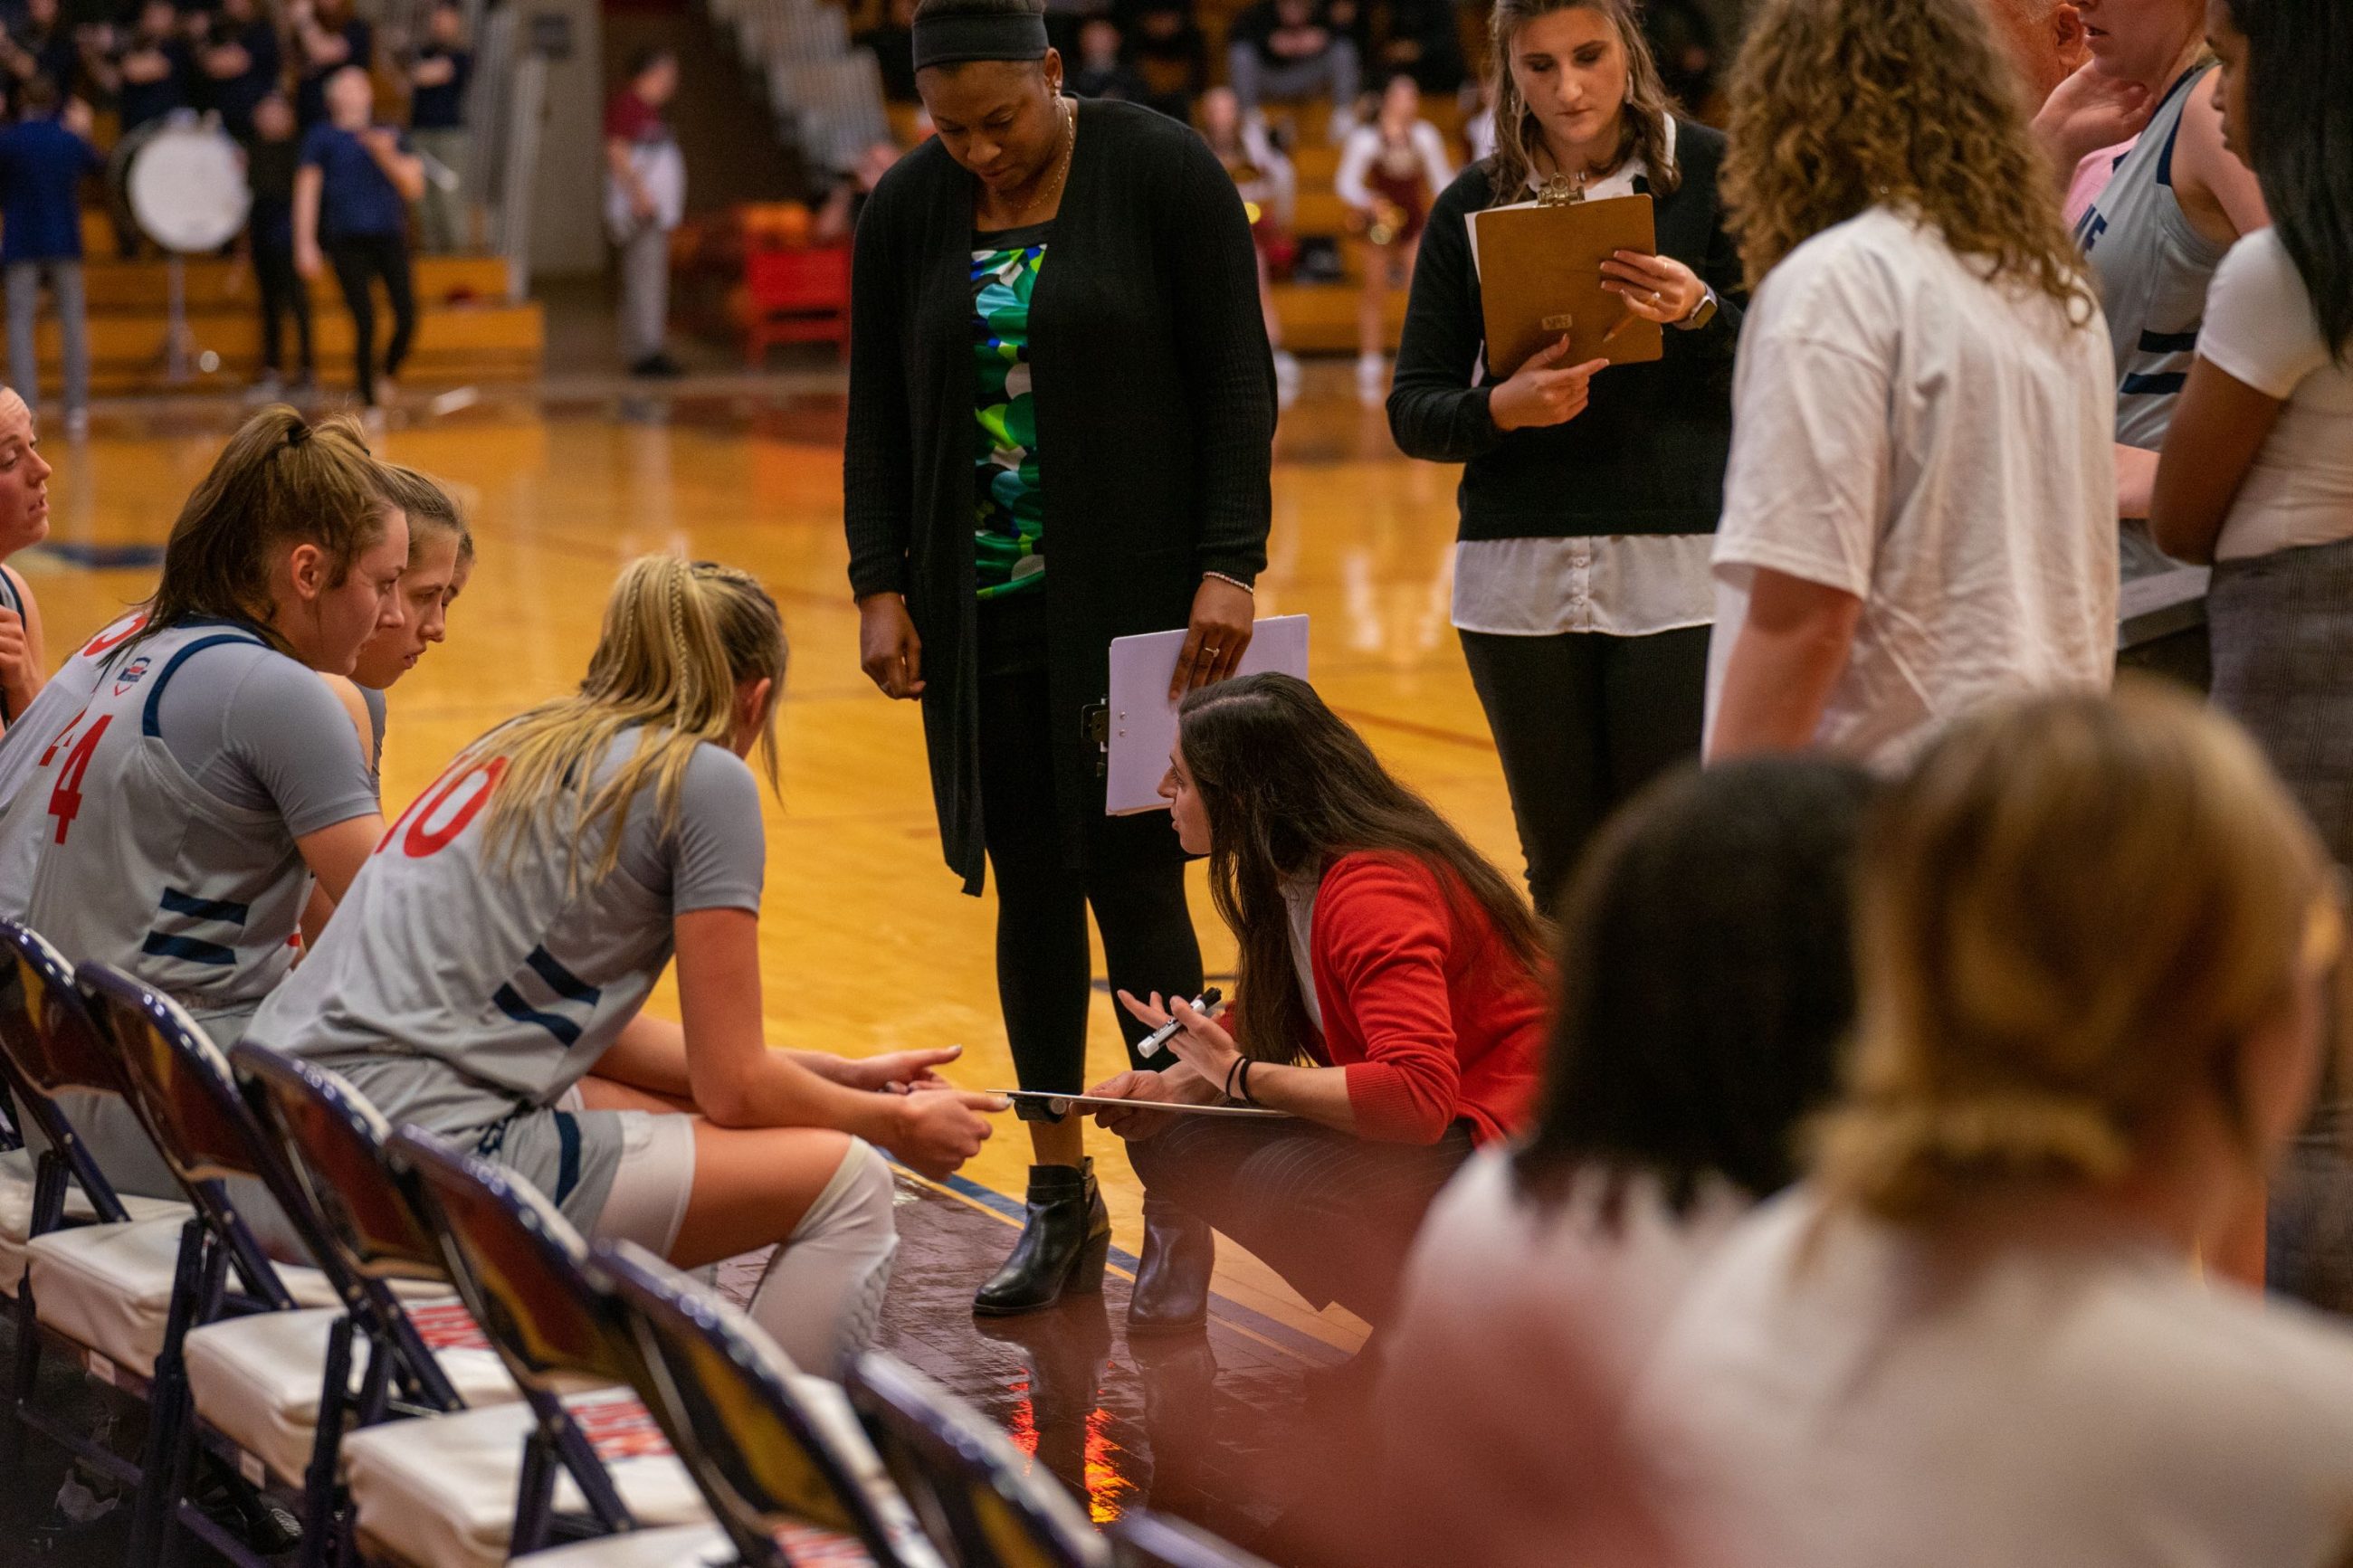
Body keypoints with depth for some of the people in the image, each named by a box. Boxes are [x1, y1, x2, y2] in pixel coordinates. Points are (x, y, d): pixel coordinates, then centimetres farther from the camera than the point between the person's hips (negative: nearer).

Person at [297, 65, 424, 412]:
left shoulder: (391, 137, 15)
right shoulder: (321, 137, 9)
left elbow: (414, 186, 8)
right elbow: (307, 191, 5)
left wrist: (387, 157, -10)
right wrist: (305, 244, -3)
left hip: (390, 238, 2)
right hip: (347, 242, -2)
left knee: (407, 318, -9)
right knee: (365, 323, -10)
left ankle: (387, 376, 19)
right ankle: (368, 398, 2)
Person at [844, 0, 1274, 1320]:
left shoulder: (1162, 171, -6)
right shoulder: (906, 212, 5)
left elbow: (1237, 381, -7)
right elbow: (879, 415, 10)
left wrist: (1230, 566, -14)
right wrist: (880, 588, 1)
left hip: (1137, 598, -4)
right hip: (982, 611, 4)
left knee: (1133, 877, -6)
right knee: (1029, 889, 8)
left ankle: (1178, 1203, 4)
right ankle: (1061, 1200, 18)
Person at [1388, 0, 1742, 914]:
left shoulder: (1709, 172, 2)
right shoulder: (1473, 206, 8)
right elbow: (1413, 411, 6)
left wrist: (1701, 313, -20)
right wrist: (1501, 408, -15)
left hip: (1678, 563, -3)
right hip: (1519, 571, 3)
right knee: (1562, 869, 6)